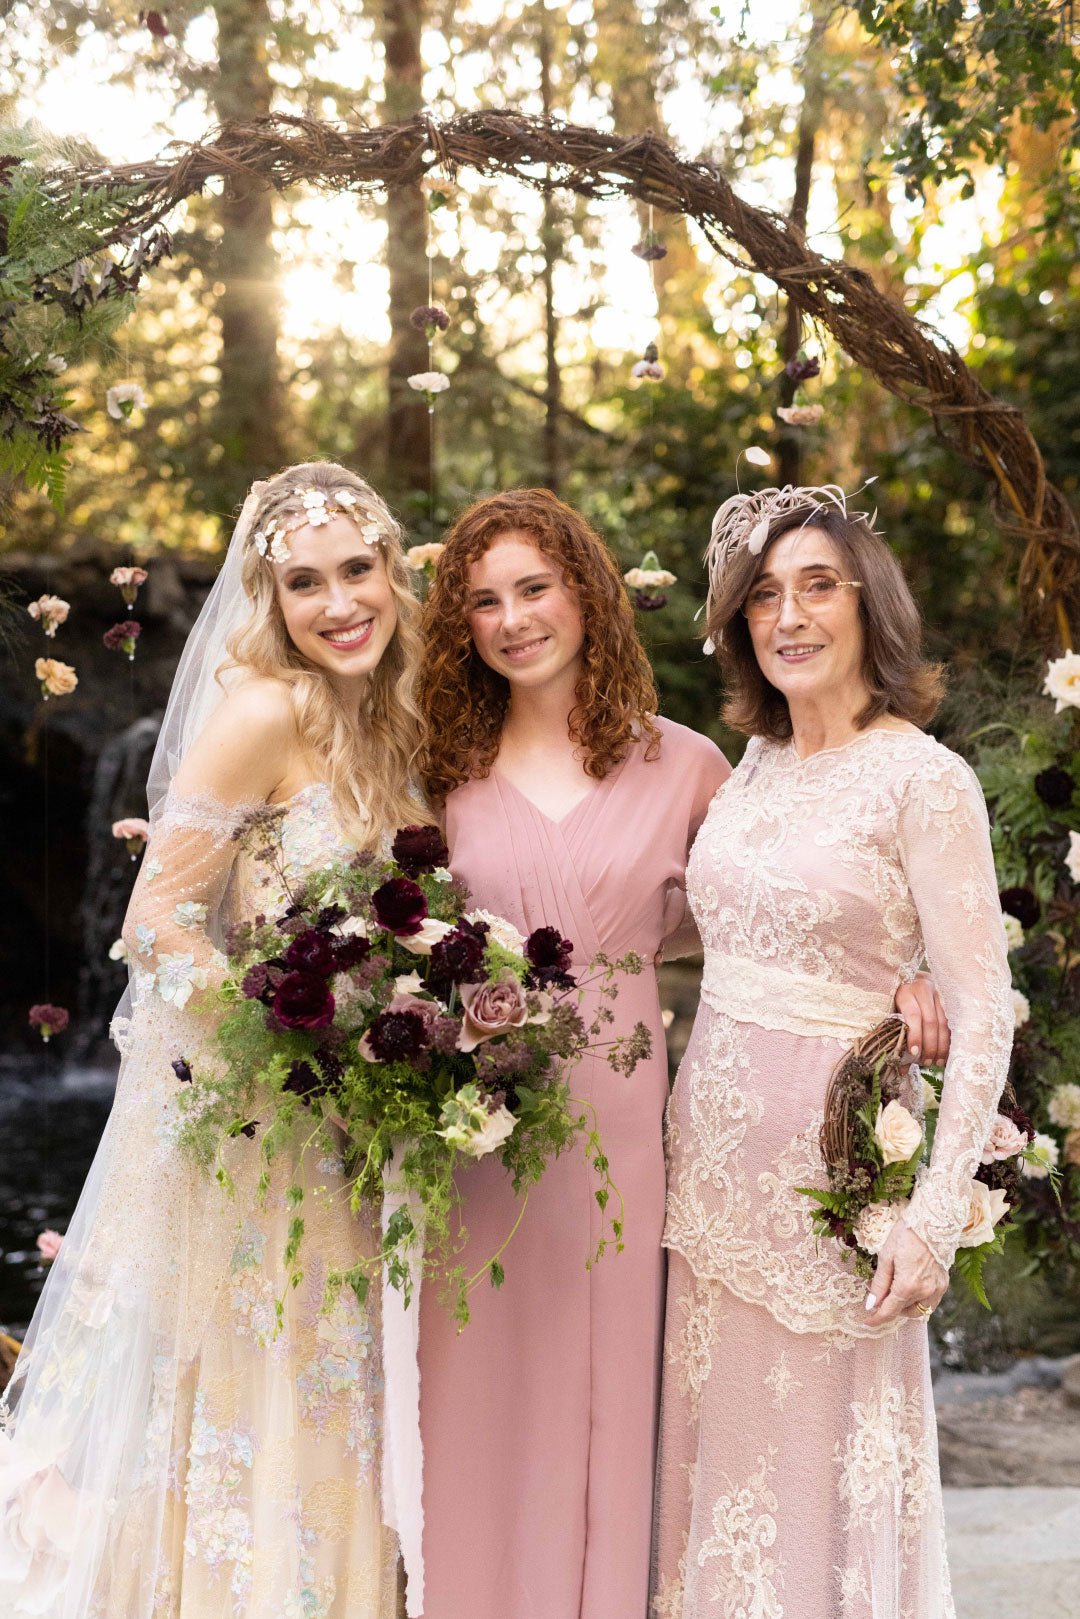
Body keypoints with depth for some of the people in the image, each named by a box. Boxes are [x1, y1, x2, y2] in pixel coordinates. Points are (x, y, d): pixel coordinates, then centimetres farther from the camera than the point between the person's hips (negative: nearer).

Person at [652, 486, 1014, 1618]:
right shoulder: (754, 766, 8)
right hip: (709, 1143, 6)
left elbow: (982, 1014, -14)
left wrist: (936, 1215, -19)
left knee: (816, 1453, 5)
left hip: (831, 1152, -6)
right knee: (711, 1440, 13)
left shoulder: (924, 780, -12)